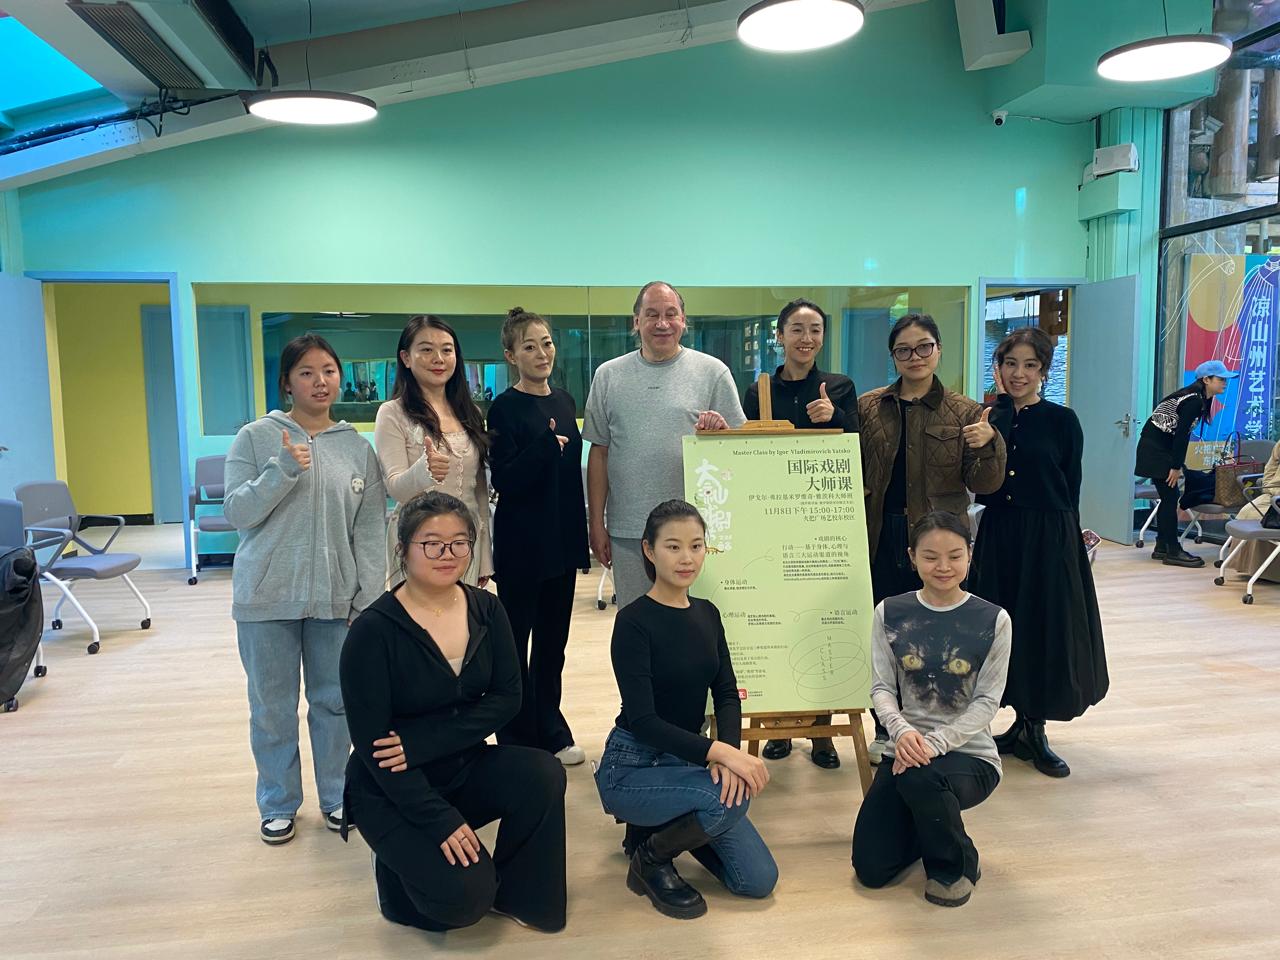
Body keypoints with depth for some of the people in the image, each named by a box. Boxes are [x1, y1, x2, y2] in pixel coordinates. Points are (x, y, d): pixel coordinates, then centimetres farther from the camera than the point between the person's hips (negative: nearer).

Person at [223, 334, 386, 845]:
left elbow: (370, 532, 3)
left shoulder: (358, 447, 4)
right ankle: (278, 803, 29)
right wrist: (283, 469, -19)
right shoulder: (256, 437, -1)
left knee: (335, 701, 11)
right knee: (272, 707, 10)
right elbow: (237, 512, -6)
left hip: (335, 598, 1)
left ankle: (335, 795, 30)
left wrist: (368, 599, -2)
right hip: (267, 597, -1)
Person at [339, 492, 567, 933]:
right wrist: (441, 821, -23)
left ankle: (515, 892, 1)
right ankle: (400, 866, 11)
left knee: (543, 774, -24)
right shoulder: (373, 630, -19)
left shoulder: (486, 610, -4)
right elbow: (370, 743, -19)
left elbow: (507, 698, -9)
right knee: (463, 896, -22)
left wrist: (421, 743, -21)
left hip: (465, 767, 5)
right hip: (393, 791, -4)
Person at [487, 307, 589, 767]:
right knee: (516, 643, 6)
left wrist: (581, 532, 13)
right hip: (521, 543, -6)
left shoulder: (564, 401, 8)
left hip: (562, 540, 6)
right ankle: (518, 742, 19)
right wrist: (545, 445, -27)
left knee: (553, 642, 15)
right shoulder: (505, 408, -9)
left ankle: (551, 733, 29)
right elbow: (504, 482, -15)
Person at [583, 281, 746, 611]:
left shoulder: (713, 372, 3)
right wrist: (596, 523, 5)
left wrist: (721, 430, -19)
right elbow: (599, 452, 8)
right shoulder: (608, 376, 7)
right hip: (628, 531, 2)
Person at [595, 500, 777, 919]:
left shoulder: (707, 614, 4)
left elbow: (727, 694, 0)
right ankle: (650, 859, -4)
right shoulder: (633, 621, -18)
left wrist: (728, 750, -20)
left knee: (759, 880, 0)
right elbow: (642, 720, -23)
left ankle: (656, 828, 21)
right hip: (632, 767, -6)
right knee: (732, 796, -31)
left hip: (686, 759, 7)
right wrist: (719, 753, -31)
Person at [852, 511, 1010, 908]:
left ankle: (957, 864, -4)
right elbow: (881, 687, -3)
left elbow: (987, 702, -9)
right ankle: (933, 824, 28)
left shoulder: (992, 620, -7)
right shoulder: (890, 613, -2)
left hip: (970, 756, -2)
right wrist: (901, 730, -25)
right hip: (906, 749, 3)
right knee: (871, 869, -7)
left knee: (921, 775, -38)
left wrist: (934, 743, -24)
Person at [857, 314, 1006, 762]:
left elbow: (984, 485, 0)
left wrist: (989, 447, -20)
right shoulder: (868, 406, 6)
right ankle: (885, 729, 24)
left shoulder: (965, 413, 2)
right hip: (880, 537, 2)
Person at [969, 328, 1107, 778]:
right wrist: (1002, 402, -11)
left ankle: (1033, 730, 21)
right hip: (997, 538, 3)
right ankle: (1021, 724, 26)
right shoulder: (989, 417, 5)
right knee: (1006, 628, 10)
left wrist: (1068, 541, -4)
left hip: (1048, 541, -3)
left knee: (1045, 630, 4)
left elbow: (1071, 492, -1)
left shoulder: (1062, 420, -3)